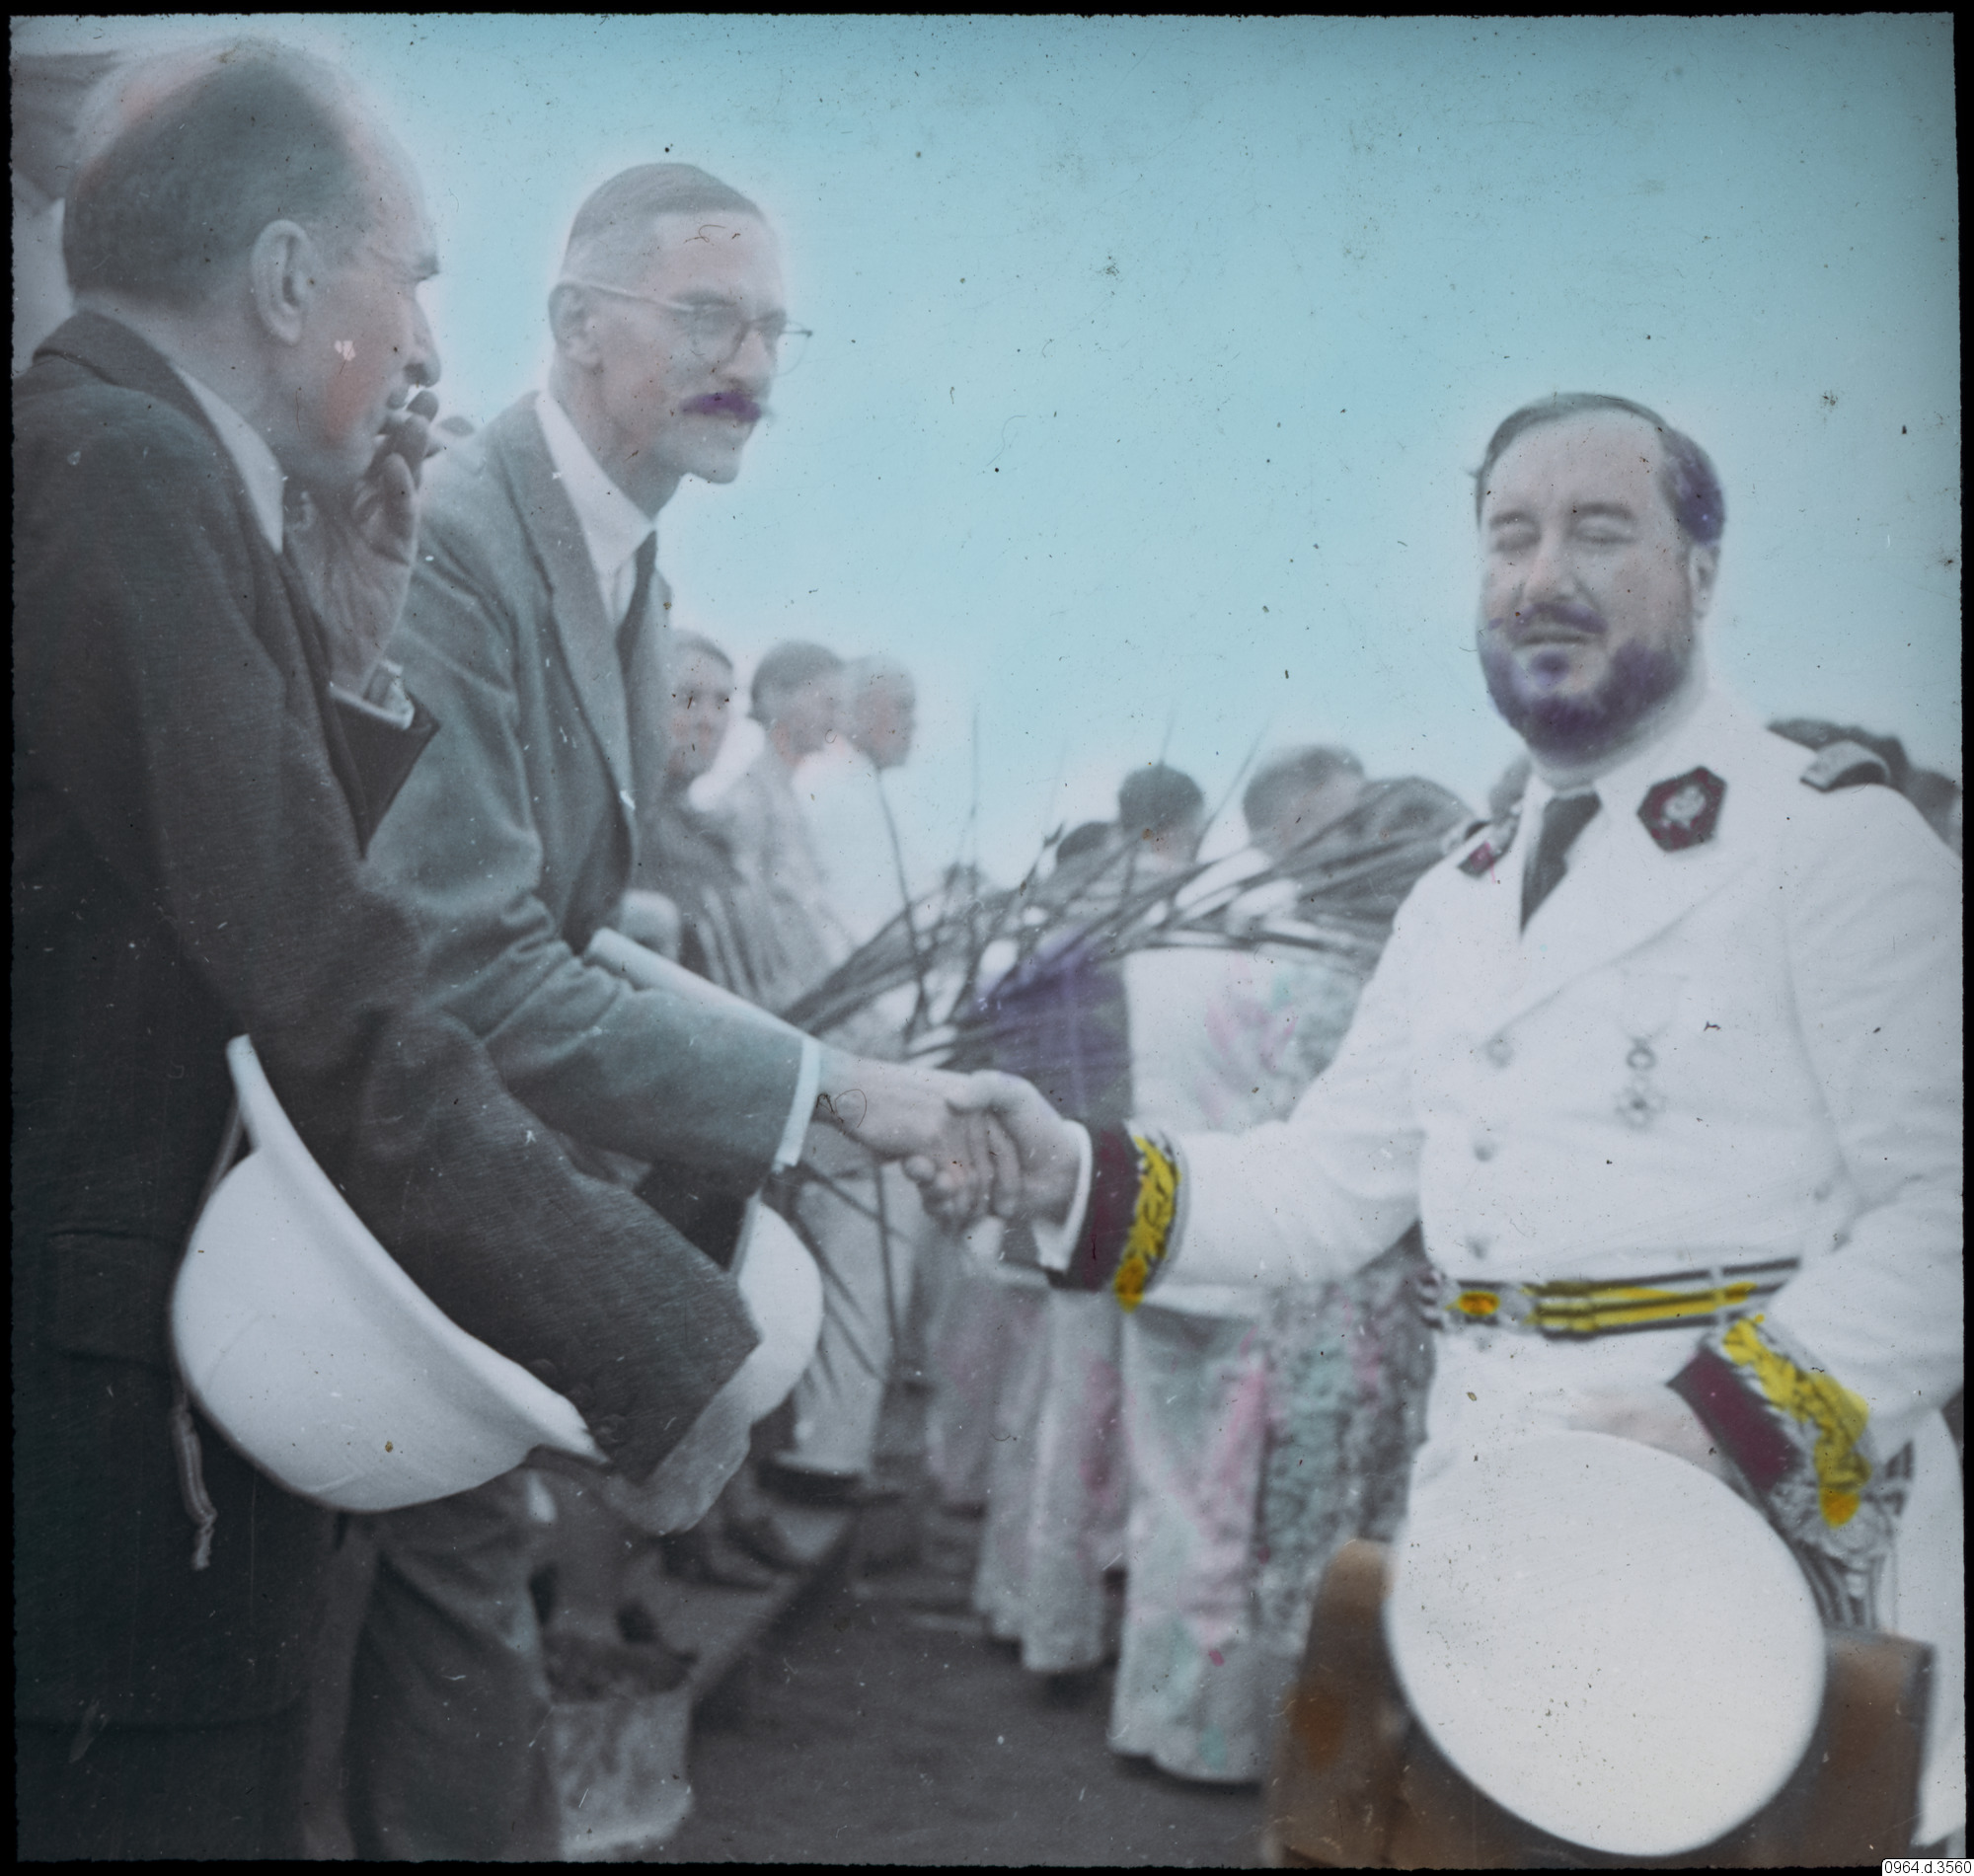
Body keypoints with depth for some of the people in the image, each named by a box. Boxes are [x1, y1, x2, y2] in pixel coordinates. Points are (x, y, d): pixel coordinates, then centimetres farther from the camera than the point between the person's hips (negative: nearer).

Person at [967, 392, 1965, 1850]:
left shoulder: (1836, 842, -7)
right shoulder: (1459, 903, 14)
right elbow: (1331, 1184, 11)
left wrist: (1728, 1415, -25)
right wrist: (1081, 1179, -3)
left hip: (1773, 1508, -6)